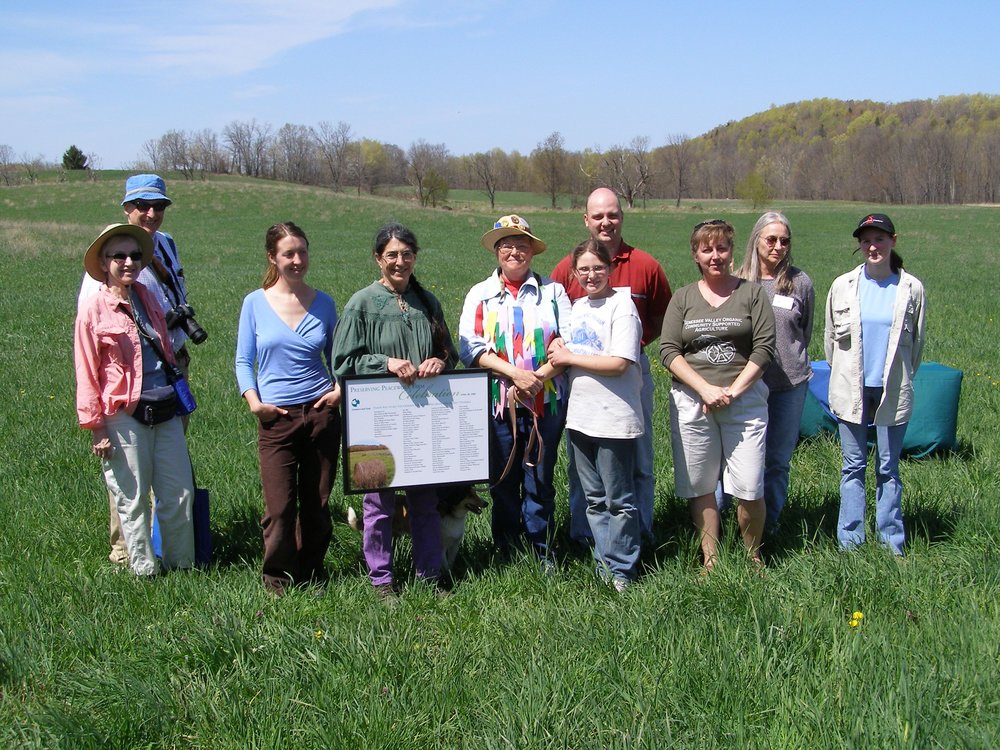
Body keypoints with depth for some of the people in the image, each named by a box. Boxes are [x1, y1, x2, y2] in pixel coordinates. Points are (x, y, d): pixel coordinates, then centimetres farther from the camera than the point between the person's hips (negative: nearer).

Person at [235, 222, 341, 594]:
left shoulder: (323, 303, 6)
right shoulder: (255, 303, 2)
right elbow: (243, 361, 4)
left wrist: (339, 389, -3)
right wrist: (254, 401, -9)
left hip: (321, 412, 2)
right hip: (275, 418, -2)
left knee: (317, 502, 8)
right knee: (279, 507, -4)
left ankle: (311, 571, 26)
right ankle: (277, 575, 17)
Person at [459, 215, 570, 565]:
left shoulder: (552, 291, 8)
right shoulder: (480, 294, 7)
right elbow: (470, 347, -4)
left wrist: (539, 377, -15)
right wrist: (515, 374, -16)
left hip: (546, 401, 0)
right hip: (498, 402, 0)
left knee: (540, 479, 5)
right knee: (503, 481, 7)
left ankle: (541, 549, 18)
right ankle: (506, 550, 21)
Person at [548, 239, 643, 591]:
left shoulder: (621, 306, -11)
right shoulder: (578, 306, 13)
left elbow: (618, 363, -19)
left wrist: (569, 358, -11)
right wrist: (558, 349, 2)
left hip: (614, 418, -7)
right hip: (580, 416, 8)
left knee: (618, 500, 2)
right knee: (594, 499, 14)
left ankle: (621, 570, 13)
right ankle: (604, 565, 24)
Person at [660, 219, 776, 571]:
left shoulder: (752, 293, 6)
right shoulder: (683, 298, 10)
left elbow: (764, 348, -2)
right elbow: (668, 350, 1)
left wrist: (732, 390, -11)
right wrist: (705, 389, -11)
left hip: (744, 400, -2)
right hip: (691, 402, 2)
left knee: (749, 489, -5)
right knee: (700, 487, 5)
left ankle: (753, 556, 17)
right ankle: (710, 560, 18)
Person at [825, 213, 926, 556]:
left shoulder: (911, 289, -2)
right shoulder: (842, 286, 0)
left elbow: (917, 341, 9)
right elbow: (830, 337, 10)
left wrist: (901, 379, 13)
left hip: (893, 392, -1)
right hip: (851, 389, 1)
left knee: (889, 468, 7)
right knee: (853, 466, 7)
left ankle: (891, 543, 16)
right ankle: (850, 543, 13)